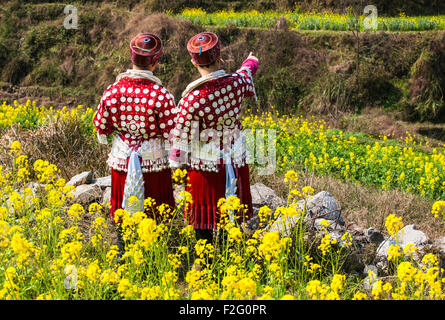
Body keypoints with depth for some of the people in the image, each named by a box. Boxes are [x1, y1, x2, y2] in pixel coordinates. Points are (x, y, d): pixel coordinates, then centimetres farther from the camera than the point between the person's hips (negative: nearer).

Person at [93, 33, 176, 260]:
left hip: (121, 161, 3)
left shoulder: (112, 91, -8)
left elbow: (101, 127, 1)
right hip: (154, 162, -3)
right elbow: (171, 135, -15)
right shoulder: (161, 96, -19)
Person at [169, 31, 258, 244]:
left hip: (204, 167, -4)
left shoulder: (192, 99, -23)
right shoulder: (237, 83, -11)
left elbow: (181, 136, -14)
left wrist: (177, 165, 2)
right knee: (231, 222, 18)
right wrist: (250, 63, 39)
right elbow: (247, 80, 16)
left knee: (203, 226, 10)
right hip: (235, 163, 4)